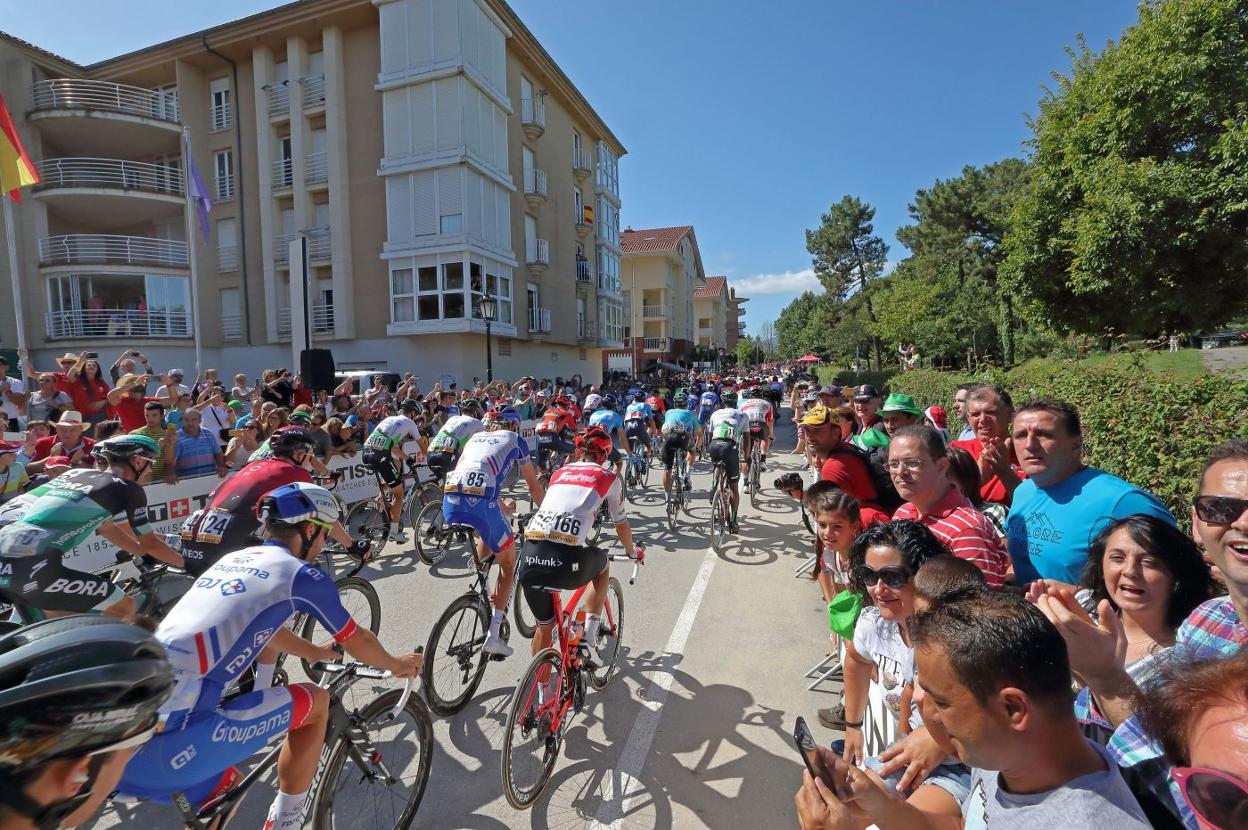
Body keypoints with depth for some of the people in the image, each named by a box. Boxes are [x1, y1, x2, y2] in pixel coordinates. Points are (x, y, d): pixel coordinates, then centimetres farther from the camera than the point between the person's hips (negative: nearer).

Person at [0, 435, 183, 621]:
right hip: (29, 565, -9)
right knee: (124, 607, 4)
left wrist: (145, 551, 46)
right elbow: (150, 543, 9)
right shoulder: (128, 488, 1)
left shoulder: (77, 473, 23)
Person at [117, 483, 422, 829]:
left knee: (219, 789, 32)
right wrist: (398, 665, 28)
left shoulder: (235, 558, 17)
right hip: (168, 744, -8)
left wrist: (318, 652, 49)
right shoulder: (302, 575, -6)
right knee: (315, 702, 9)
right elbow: (358, 642, 8)